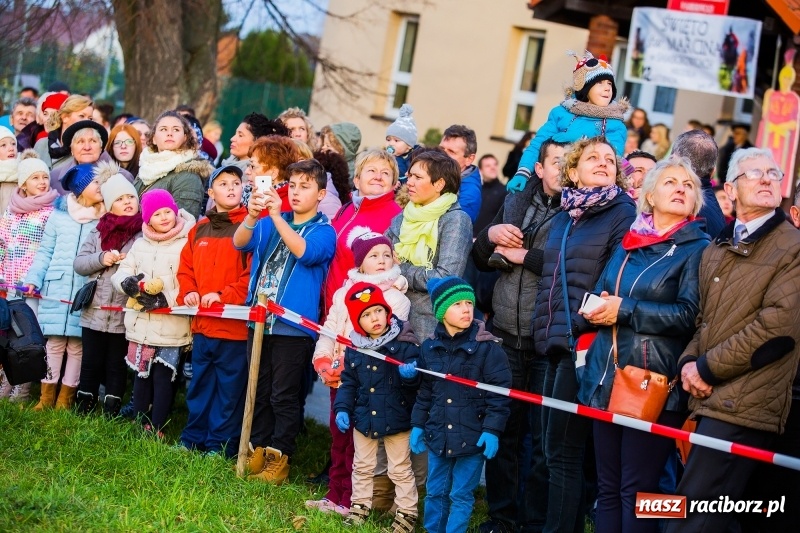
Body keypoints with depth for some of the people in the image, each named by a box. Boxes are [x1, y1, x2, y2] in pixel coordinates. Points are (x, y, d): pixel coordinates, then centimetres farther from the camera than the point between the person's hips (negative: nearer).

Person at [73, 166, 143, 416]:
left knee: (116, 366, 9)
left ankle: (111, 413, 17)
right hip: (94, 312, 3)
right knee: (91, 364, 11)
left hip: (125, 315, -3)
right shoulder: (98, 233, 8)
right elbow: (78, 264, 5)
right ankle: (83, 409, 21)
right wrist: (102, 259, -10)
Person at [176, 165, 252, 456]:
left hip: (234, 325, -6)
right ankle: (192, 439, 26)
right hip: (202, 323, 6)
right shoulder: (199, 230, 12)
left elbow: (253, 273, -13)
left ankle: (221, 445, 9)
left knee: (229, 388, 1)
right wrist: (188, 293, -1)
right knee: (199, 385, 16)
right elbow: (185, 267, 18)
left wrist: (223, 296, -17)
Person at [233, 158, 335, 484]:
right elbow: (240, 243, -5)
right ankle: (258, 451, 20)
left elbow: (305, 251, -23)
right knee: (258, 392, 11)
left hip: (293, 325, -5)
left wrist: (276, 215, -31)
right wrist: (252, 216, -25)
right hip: (260, 320, 5)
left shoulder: (323, 231, -2)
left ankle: (279, 458, 7)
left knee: (283, 396, 0)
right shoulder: (270, 225, 12)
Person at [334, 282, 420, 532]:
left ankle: (406, 512, 20)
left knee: (400, 469, 8)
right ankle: (360, 505, 35)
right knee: (362, 466, 19)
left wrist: (412, 374, -37)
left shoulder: (405, 344, -15)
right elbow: (348, 382, 7)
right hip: (363, 419, 4)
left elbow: (418, 378, -15)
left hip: (396, 420, -4)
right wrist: (342, 409, -3)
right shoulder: (354, 349, -2)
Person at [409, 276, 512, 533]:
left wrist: (492, 430, -14)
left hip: (472, 436, -4)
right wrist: (418, 425, 11)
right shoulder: (429, 347, 3)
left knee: (461, 496, 4)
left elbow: (499, 393, -10)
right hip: (438, 435, 4)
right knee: (435, 493, 14)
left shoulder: (487, 347, -10)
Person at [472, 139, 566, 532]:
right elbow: (480, 260, 20)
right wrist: (490, 235, -2)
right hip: (506, 337, 5)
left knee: (545, 440, 2)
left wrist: (524, 255, -11)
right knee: (503, 431, 11)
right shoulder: (516, 203, 13)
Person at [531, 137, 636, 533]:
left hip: (584, 345, -8)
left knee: (563, 451, -5)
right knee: (554, 447, 10)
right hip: (556, 342, 8)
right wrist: (544, 333, 16)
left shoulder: (624, 214, -5)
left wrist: (582, 329, -18)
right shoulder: (564, 216, 18)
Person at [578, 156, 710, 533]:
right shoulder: (627, 243, 16)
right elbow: (599, 297, 20)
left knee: (637, 491, -4)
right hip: (607, 379, 6)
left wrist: (625, 310, -15)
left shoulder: (698, 249, -3)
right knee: (607, 487, 9)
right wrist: (599, 308, -4)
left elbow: (689, 315, -14)